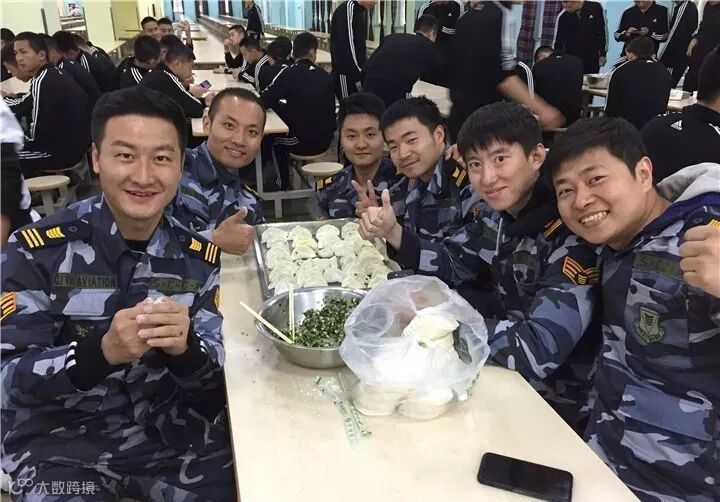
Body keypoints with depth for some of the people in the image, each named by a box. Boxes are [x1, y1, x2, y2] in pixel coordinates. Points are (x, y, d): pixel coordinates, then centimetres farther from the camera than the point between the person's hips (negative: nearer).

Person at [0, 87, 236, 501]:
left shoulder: (198, 257, -4)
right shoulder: (38, 249, -12)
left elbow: (217, 375, -5)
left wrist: (185, 348, -28)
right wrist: (102, 351, -31)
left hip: (170, 432, 2)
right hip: (61, 442, -1)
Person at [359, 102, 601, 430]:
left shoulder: (572, 234, -28)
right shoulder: (498, 211, -5)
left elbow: (539, 352, -33)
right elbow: (452, 262, 5)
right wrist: (392, 232, -12)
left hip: (555, 400, -6)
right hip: (505, 371, 6)